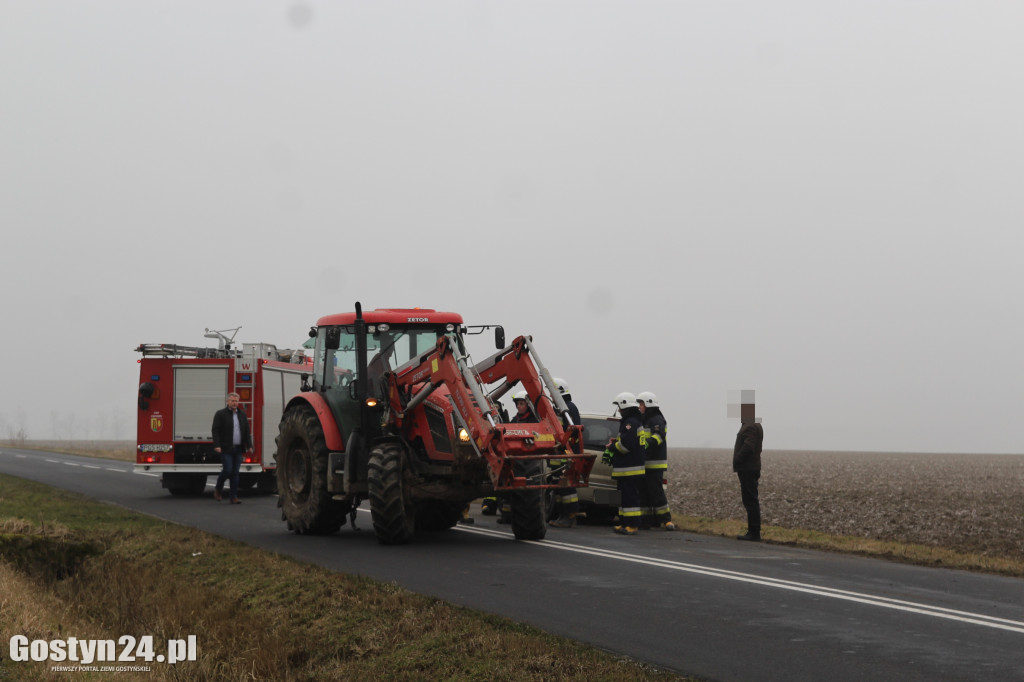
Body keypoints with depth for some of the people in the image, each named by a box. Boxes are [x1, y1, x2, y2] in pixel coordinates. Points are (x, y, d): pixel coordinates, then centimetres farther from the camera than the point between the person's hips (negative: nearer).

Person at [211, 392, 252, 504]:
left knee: (235, 473, 4)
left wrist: (249, 445, 8)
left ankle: (234, 497, 7)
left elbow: (247, 431, 16)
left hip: (238, 449, 4)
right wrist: (217, 446, -16)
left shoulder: (242, 414, 14)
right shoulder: (220, 414, -1)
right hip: (226, 449, -4)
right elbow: (215, 431, -6)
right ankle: (217, 489, 16)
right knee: (227, 470, -9)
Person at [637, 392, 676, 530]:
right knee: (644, 493, 9)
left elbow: (659, 436, -29)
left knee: (656, 492, -12)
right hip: (644, 464, 10)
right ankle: (649, 519, 14)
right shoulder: (643, 420, 21)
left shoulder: (657, 420, -10)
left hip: (655, 465, -10)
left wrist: (648, 442, -48)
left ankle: (666, 520, -10)